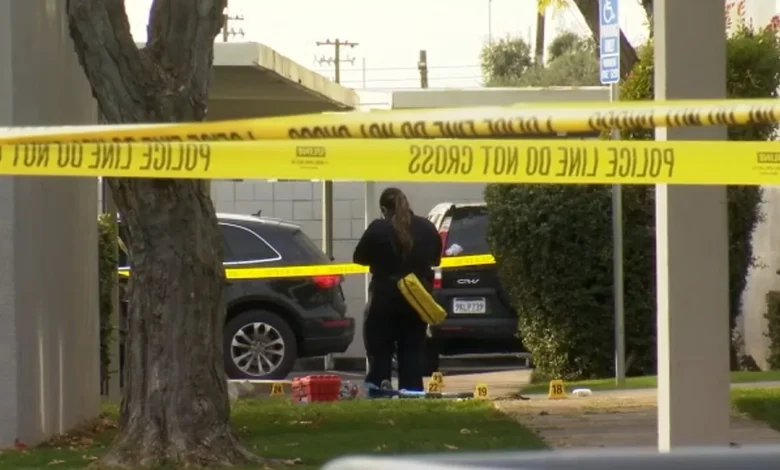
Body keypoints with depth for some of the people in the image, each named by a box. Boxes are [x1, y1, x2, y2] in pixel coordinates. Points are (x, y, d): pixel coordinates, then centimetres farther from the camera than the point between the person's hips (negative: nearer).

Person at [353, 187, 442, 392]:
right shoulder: (427, 228, 5)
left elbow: (359, 258, 0)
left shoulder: (378, 229, -10)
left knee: (379, 353, 1)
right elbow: (435, 259, 18)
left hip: (384, 300, -4)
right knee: (412, 353, 10)